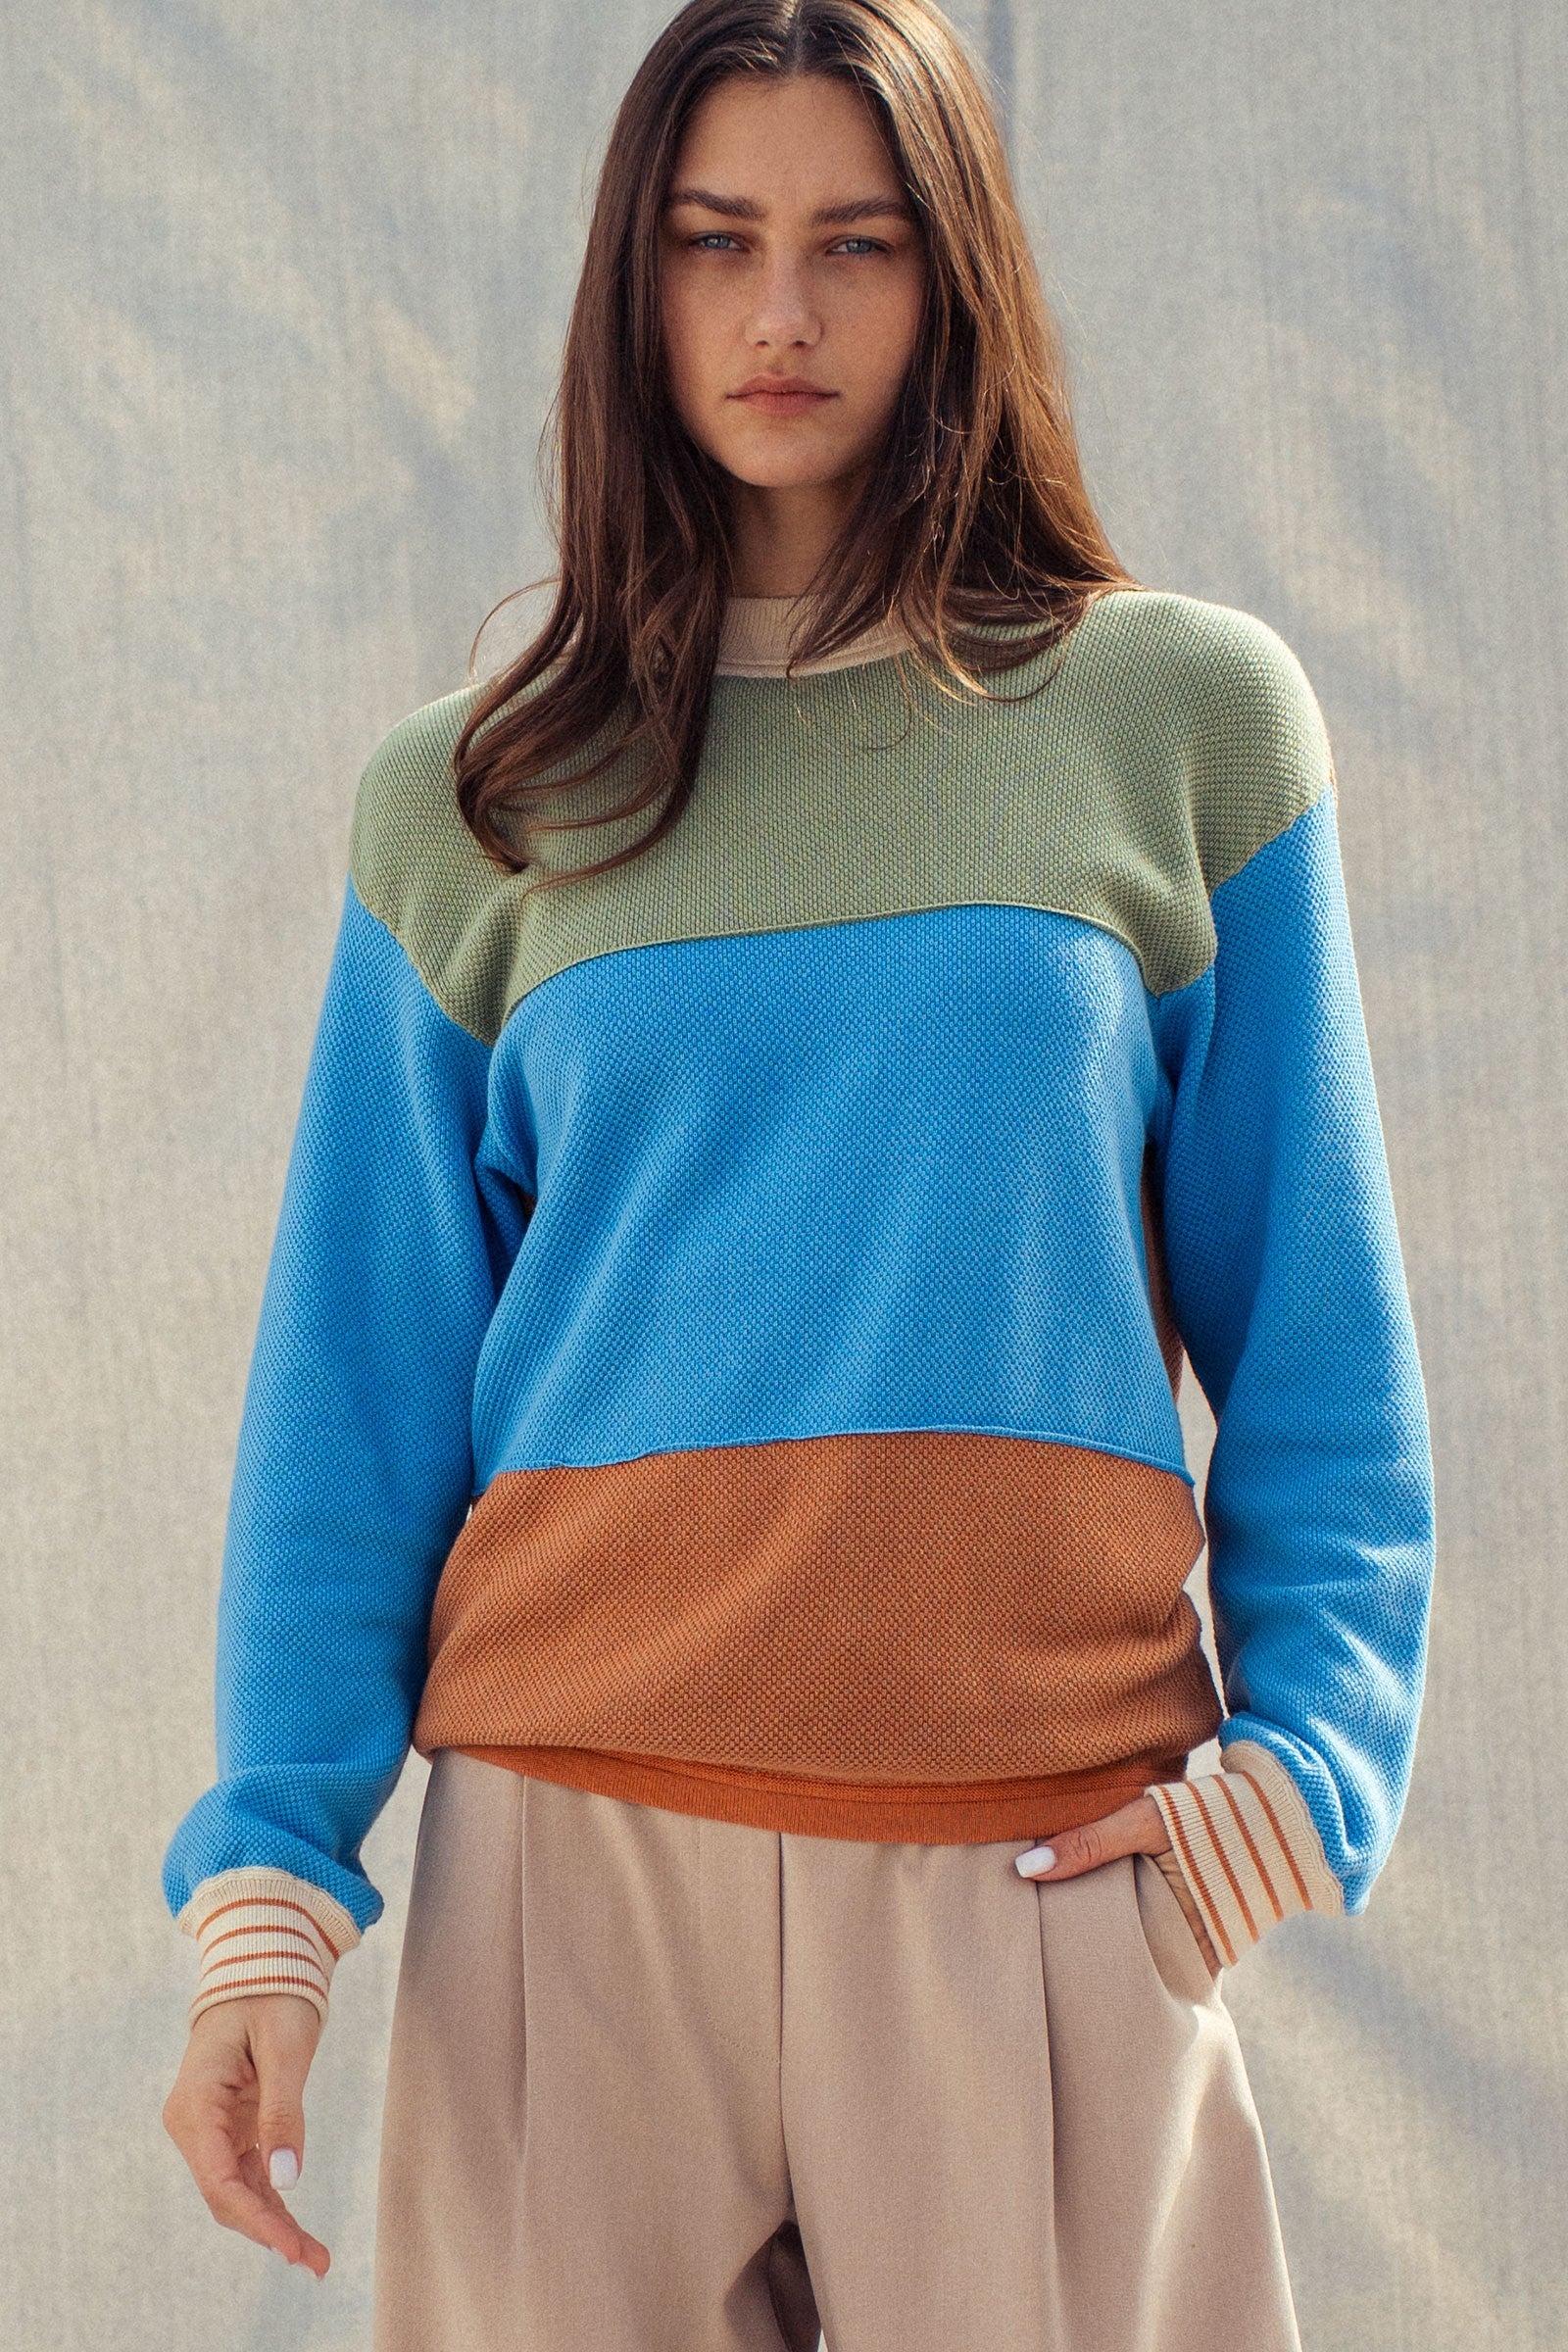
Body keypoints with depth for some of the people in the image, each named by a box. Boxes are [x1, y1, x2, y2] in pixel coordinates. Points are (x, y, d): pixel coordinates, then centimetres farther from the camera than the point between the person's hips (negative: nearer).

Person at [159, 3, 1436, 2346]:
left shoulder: (1184, 719, 7)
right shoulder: (467, 805, 9)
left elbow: (1313, 1320, 6)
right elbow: (358, 1375, 8)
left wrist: (1312, 1758, -6)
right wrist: (268, 1878, 0)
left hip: (1050, 1853, 0)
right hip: (576, 1843, 1)